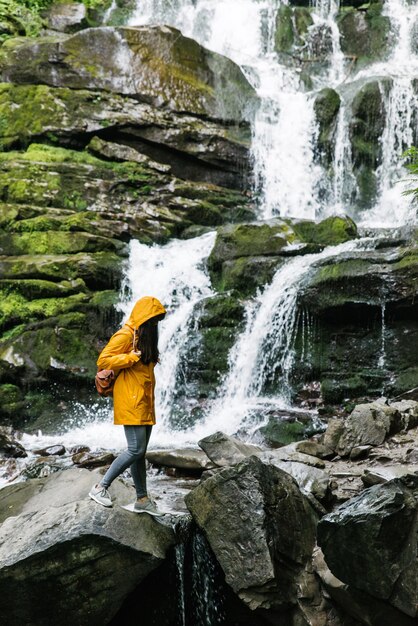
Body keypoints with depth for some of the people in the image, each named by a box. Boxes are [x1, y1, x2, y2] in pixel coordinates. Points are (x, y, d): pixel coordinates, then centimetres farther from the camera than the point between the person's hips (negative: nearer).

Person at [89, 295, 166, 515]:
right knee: (136, 450, -13)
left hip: (145, 403, 9)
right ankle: (100, 487, -4)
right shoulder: (125, 335, -10)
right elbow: (103, 360, -16)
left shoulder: (144, 336, 17)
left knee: (140, 452, 10)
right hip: (131, 402, -9)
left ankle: (142, 499, 14)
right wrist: (131, 357, -19)